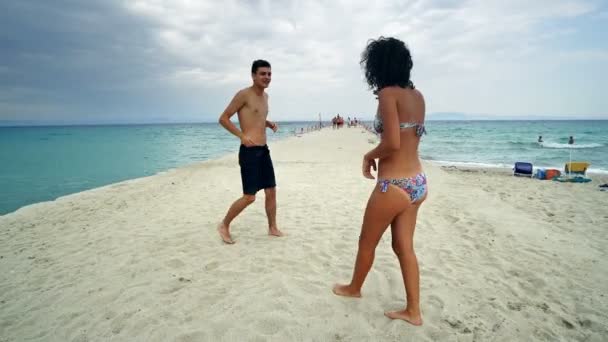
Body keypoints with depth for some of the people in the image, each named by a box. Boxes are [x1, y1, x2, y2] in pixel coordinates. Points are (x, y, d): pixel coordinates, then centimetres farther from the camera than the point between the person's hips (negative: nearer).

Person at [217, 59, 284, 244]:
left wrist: (269, 123, 10)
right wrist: (242, 135, -18)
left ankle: (273, 227, 26)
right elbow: (223, 118, -10)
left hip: (264, 150, 8)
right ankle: (224, 226, 13)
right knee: (249, 197, -5)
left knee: (271, 191, 11)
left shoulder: (265, 96, 15)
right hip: (249, 151, -8)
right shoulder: (244, 94, -10)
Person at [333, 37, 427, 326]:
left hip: (395, 185, -8)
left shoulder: (388, 93, -14)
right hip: (417, 182, 8)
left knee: (367, 242, 15)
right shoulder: (417, 95, 9)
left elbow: (392, 143, -23)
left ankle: (354, 288, 38)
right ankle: (413, 311, 25)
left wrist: (369, 155, -4)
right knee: (404, 247, 16)